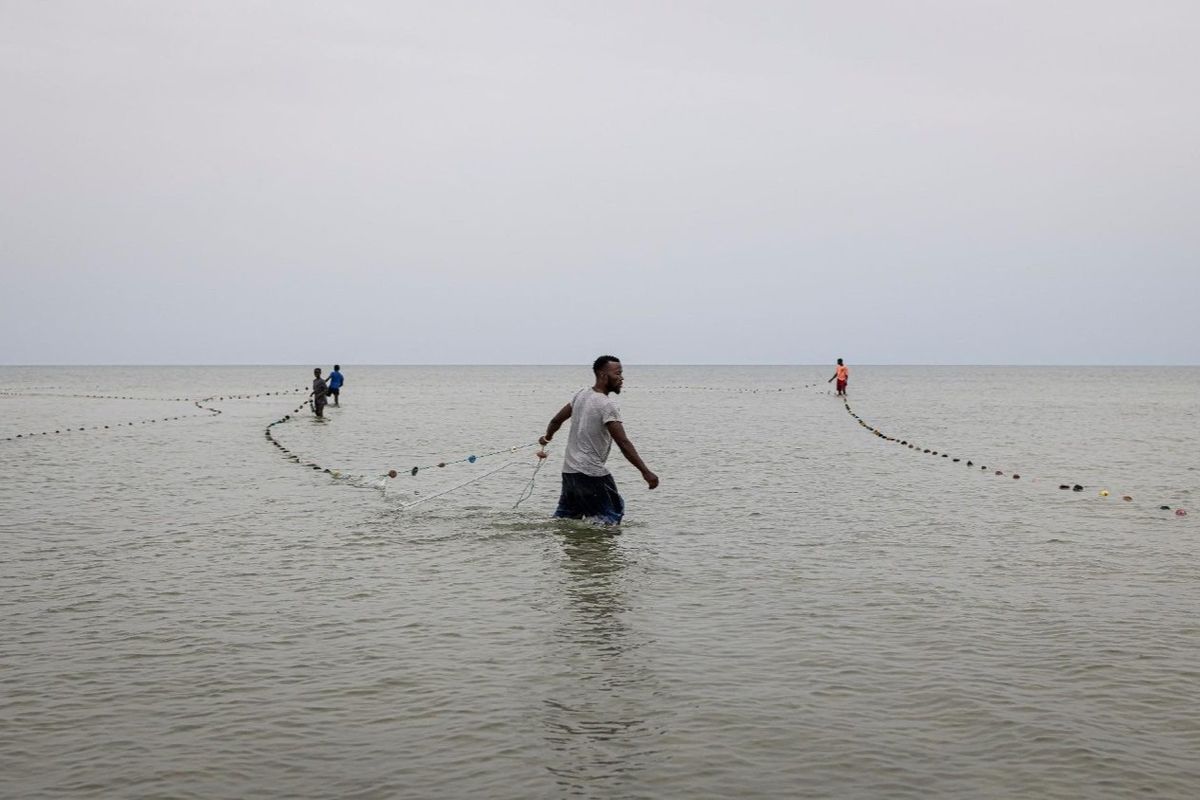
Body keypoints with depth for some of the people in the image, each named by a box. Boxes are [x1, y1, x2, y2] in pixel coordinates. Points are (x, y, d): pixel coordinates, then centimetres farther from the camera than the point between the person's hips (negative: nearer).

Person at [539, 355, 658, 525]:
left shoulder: (581, 395, 7)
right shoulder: (607, 405, -17)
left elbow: (557, 420, 18)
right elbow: (623, 443, -24)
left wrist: (547, 437, 39)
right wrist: (645, 471, -25)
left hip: (569, 469, 8)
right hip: (591, 472, -8)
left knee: (565, 516, 19)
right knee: (611, 517, -2)